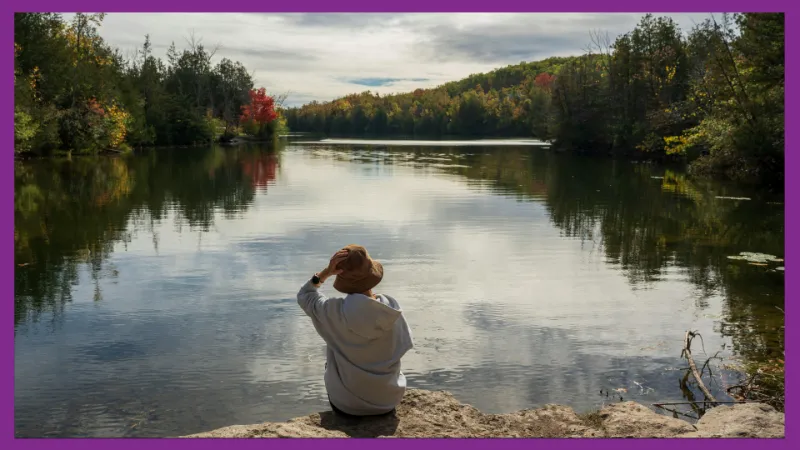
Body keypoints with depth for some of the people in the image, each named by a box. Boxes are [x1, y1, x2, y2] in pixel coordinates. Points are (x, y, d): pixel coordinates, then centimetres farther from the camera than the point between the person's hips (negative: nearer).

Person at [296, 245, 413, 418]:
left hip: (347, 404, -1)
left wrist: (326, 272, -14)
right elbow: (398, 349, 0)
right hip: (388, 400, 2)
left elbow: (304, 296, 0)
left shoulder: (335, 310, -20)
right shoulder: (392, 307, -14)